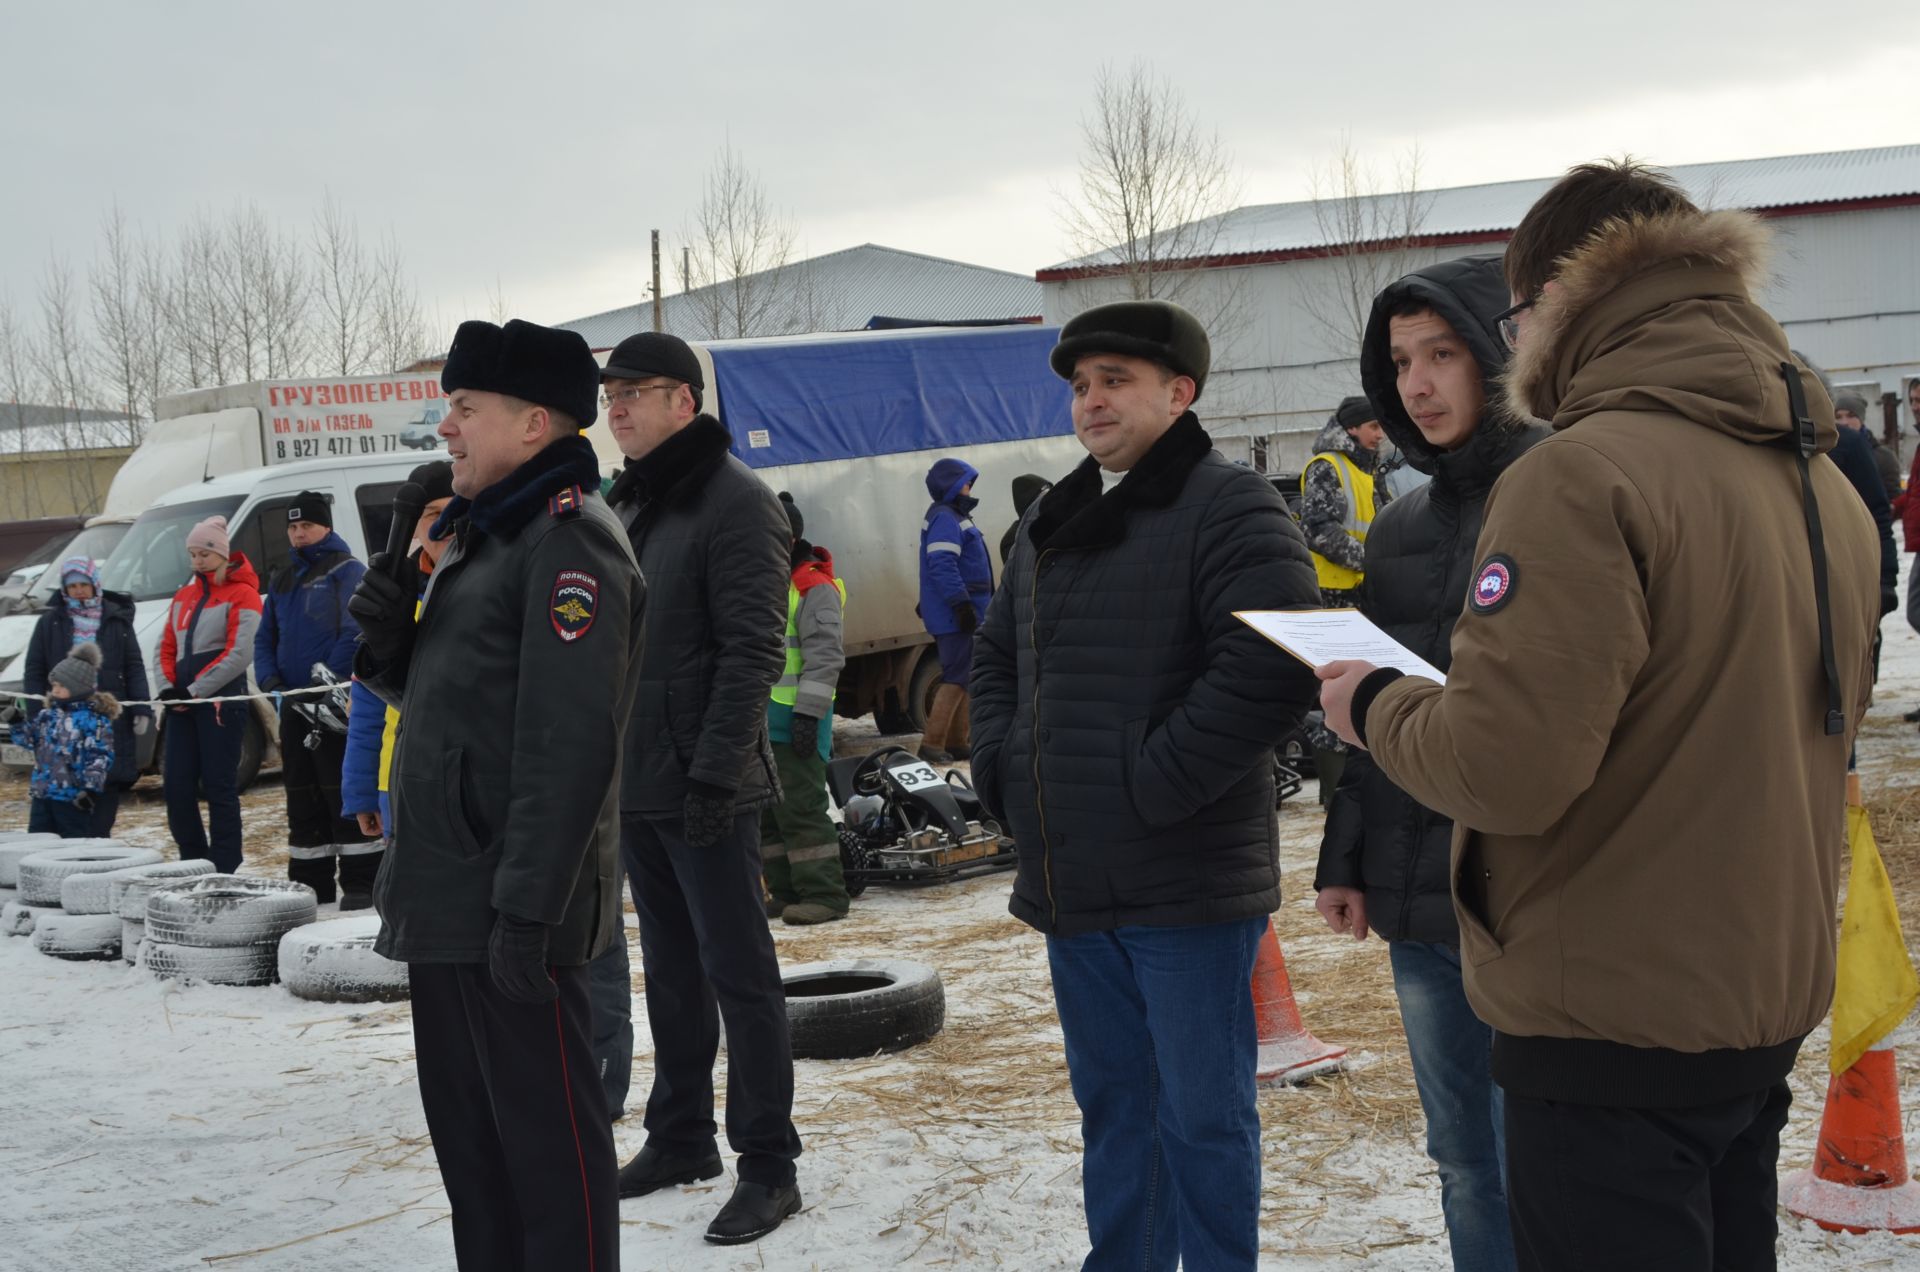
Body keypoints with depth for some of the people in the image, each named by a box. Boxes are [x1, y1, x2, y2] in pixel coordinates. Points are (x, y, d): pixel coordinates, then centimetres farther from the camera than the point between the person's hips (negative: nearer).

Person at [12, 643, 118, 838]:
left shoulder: (94, 719, -11)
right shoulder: (49, 715, 10)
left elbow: (100, 757, -14)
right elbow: (28, 740, 19)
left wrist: (91, 788, -20)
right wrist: (17, 723, 2)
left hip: (73, 799, -7)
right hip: (42, 794, 7)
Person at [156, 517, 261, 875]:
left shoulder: (241, 594, -4)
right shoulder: (184, 597, 19)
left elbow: (238, 654, -12)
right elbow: (167, 647, 20)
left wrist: (194, 690, -13)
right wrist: (168, 687, 2)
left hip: (221, 700, -7)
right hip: (182, 703, 7)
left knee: (219, 788, -6)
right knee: (177, 785, 4)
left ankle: (225, 870, -1)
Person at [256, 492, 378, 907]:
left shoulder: (346, 572, -4)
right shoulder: (282, 580, 20)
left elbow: (355, 632, -15)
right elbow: (265, 637, 21)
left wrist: (326, 680, -19)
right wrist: (269, 678, 3)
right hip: (294, 702, 8)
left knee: (344, 792, -9)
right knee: (302, 798, 10)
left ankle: (360, 883, -7)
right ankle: (310, 883, 17)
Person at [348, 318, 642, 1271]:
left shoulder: (570, 540, -14)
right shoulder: (485, 535, 18)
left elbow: (571, 743, -22)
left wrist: (527, 908, -25)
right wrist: (389, 637, 3)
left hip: (510, 906, -10)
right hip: (444, 899, 10)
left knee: (547, 1130, -2)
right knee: (465, 1122, 17)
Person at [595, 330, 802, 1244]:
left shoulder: (733, 501, -12)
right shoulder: (625, 504, 14)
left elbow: (751, 650, -18)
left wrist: (714, 770, -22)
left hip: (704, 789, -8)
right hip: (635, 784, 8)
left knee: (737, 971, -2)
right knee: (671, 970, 16)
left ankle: (768, 1166, 5)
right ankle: (680, 1138, 27)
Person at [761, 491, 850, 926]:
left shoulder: (815, 588, -10)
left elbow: (825, 656, -15)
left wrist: (808, 712, -21)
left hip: (796, 721, -9)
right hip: (759, 720, 9)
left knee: (799, 808, -10)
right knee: (766, 811, 10)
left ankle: (824, 893, -5)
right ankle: (786, 892, 17)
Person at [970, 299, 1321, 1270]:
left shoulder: (1229, 509, -10)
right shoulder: (1048, 525, 16)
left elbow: (1271, 665, -23)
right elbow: (997, 659, 27)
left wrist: (1153, 782, -20)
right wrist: (1003, 771, 11)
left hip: (1185, 884, -8)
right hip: (1068, 880, 8)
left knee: (1201, 1115, 2)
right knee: (1109, 1100, 18)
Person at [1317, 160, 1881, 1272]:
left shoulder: (1584, 475, -19)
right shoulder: (1823, 482, 9)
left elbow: (1505, 769, -25)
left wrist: (1375, 704, -5)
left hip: (1617, 1027, -9)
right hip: (1771, 1003, 9)